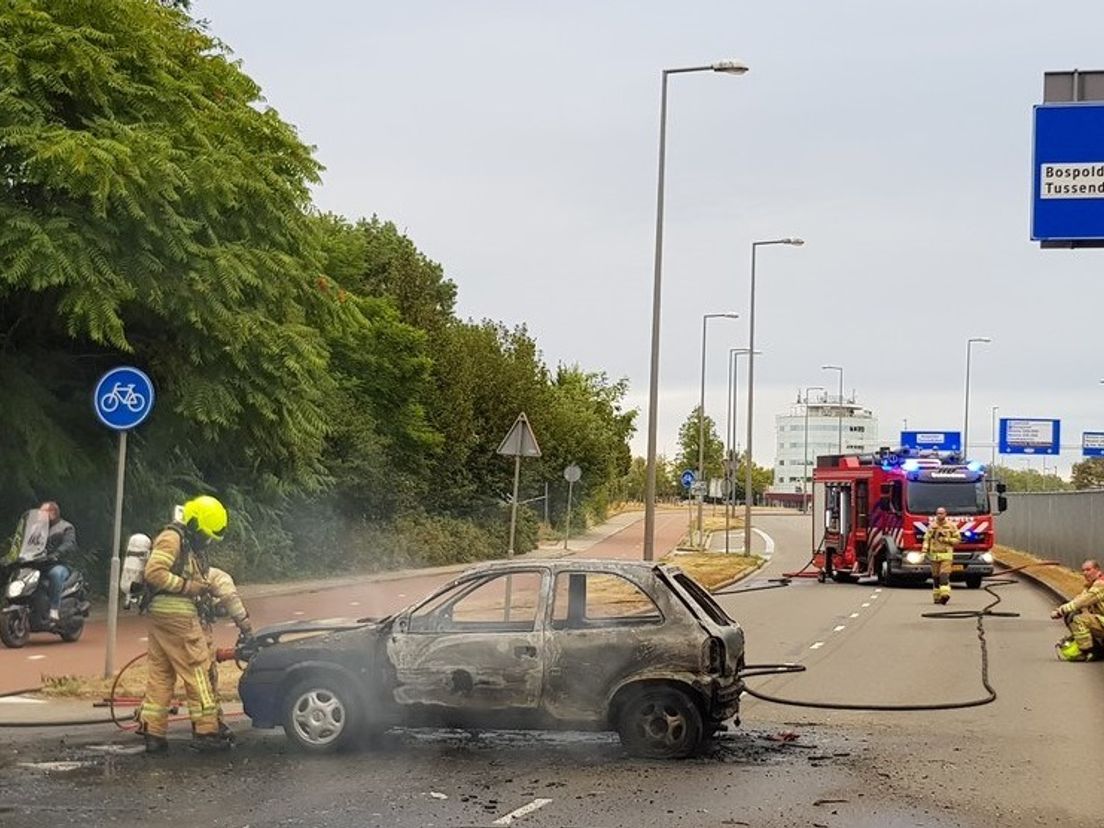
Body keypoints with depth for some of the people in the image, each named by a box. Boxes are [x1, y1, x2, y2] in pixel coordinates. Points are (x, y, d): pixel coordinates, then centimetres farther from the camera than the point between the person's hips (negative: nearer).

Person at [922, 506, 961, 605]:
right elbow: (926, 539, 6)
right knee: (936, 577, 4)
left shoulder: (951, 526, 4)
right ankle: (937, 597, 12)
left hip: (946, 554, -2)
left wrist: (946, 540, -9)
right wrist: (924, 552, -5)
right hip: (934, 555, 2)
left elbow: (958, 539, 5)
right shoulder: (931, 526, 8)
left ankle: (945, 594, -27)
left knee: (944, 575, -16)